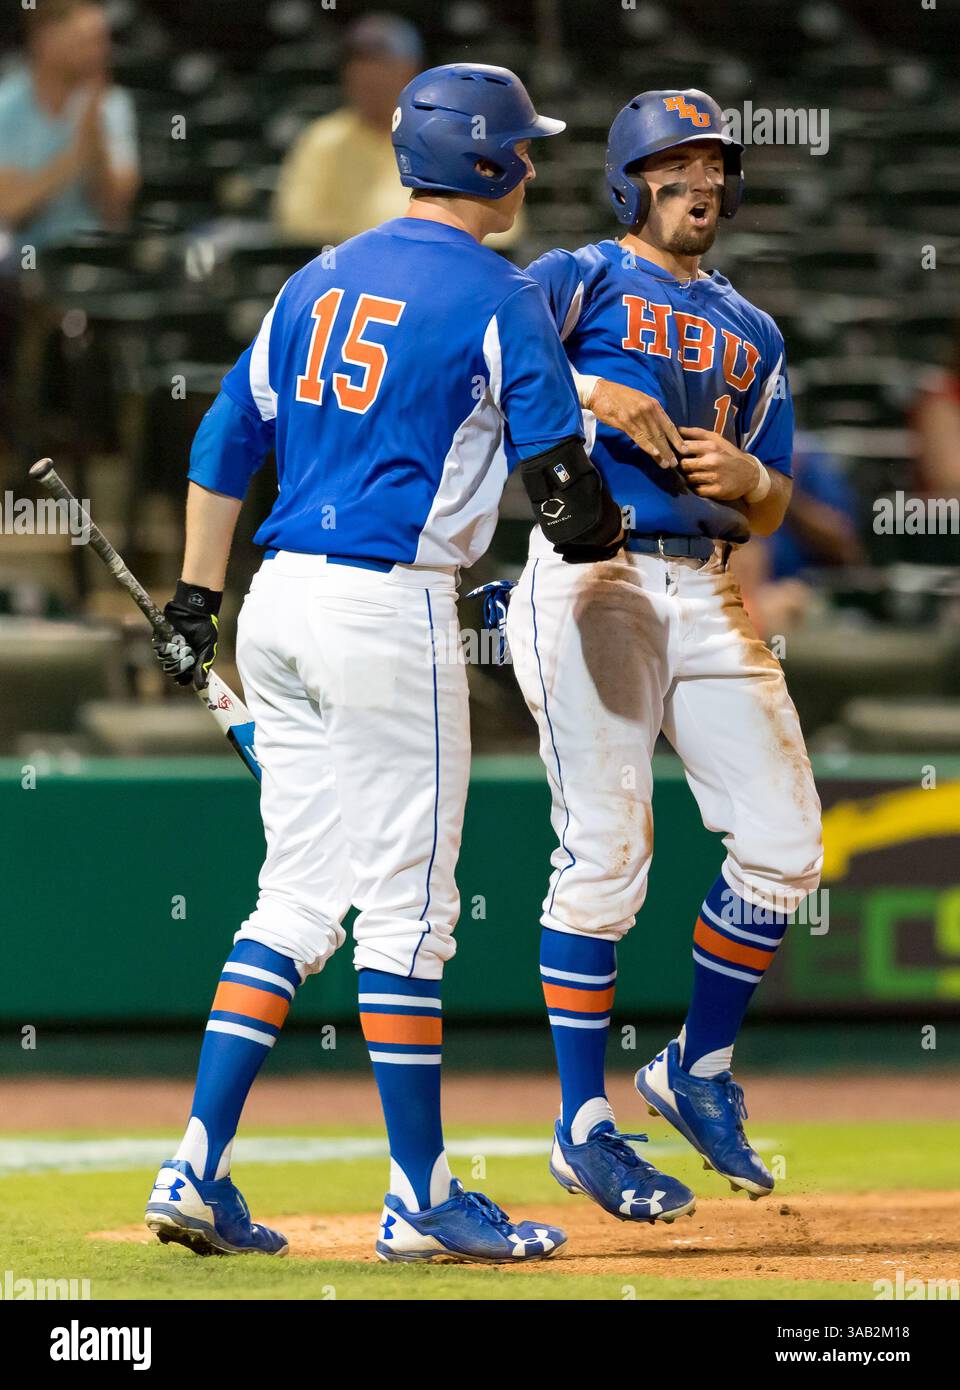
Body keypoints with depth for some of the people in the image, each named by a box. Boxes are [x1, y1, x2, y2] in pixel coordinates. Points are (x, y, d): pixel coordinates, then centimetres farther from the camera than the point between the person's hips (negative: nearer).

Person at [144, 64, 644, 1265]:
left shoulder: (320, 282, 14)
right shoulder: (497, 297, -6)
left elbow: (224, 444, 15)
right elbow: (561, 486, -8)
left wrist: (195, 603, 19)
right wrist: (600, 532, 14)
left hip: (278, 604, 7)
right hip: (389, 604, -7)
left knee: (298, 899, 11)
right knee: (407, 907, -1)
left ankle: (198, 1174, 5)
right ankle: (421, 1200, 4)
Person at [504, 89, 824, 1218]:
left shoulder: (751, 333, 22)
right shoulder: (580, 278, 4)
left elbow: (771, 512, 20)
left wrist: (745, 476, -2)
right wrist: (589, 388, -24)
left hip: (708, 594, 6)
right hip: (591, 583, -6)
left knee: (783, 847, -1)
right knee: (604, 856, -9)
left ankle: (698, 1072, 17)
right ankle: (583, 1126, -1)